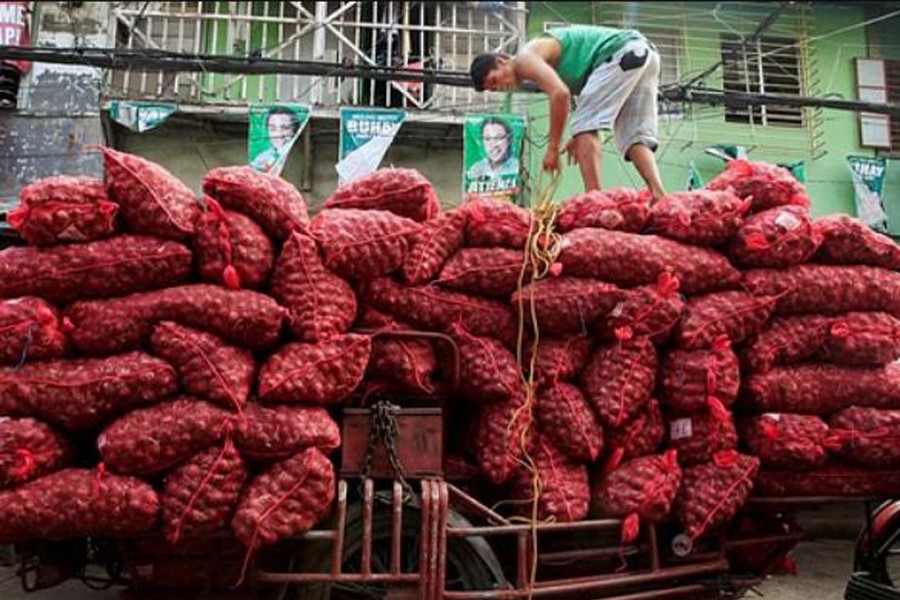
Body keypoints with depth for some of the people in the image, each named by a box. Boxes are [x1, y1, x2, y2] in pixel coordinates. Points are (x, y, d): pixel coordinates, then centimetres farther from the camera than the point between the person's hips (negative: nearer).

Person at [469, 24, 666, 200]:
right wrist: (580, 138, 16)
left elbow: (561, 94, -22)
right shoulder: (542, 60, 23)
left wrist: (553, 147, -17)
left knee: (585, 126, -12)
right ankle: (659, 199, -9)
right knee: (635, 137, 5)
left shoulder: (526, 58, -7)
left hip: (623, 53, -10)